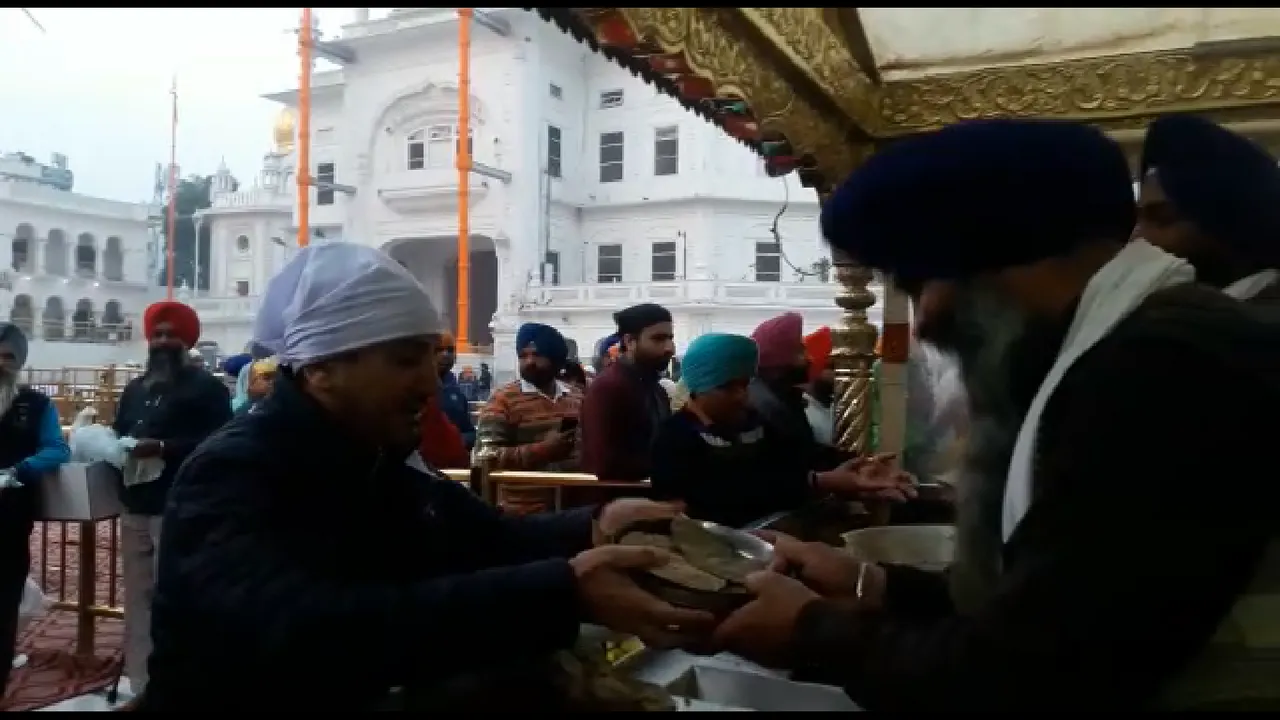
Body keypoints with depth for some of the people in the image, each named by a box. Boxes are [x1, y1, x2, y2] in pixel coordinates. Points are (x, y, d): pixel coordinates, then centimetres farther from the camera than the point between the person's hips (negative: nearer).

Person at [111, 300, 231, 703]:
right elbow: (117, 433, 23)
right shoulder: (134, 389, 21)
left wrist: (163, 448, -22)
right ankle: (141, 686, 22)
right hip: (135, 508, 7)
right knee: (137, 599, 12)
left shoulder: (206, 387, -3)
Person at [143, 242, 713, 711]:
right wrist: (562, 592, -47)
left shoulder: (380, 457, 1)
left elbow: (491, 537, 0)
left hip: (359, 697, 7)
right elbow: (308, 634, -41)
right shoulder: (230, 478, -24)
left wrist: (593, 527, -22)